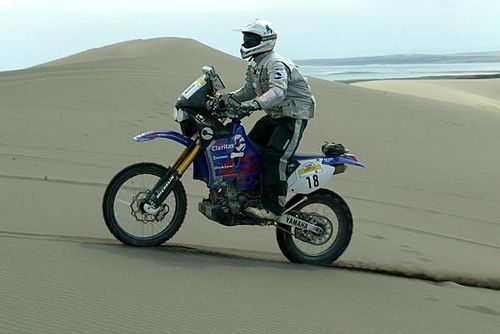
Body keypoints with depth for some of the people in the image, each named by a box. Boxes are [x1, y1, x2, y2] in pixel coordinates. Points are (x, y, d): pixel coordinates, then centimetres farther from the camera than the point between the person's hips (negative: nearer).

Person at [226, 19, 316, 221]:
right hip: (275, 115, 10)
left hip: (294, 117, -10)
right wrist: (229, 98, 5)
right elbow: (250, 90, 21)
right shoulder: (254, 65, 10)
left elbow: (278, 91, -39)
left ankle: (273, 208, -22)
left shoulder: (276, 64, -22)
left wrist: (255, 105, -54)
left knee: (272, 156, -23)